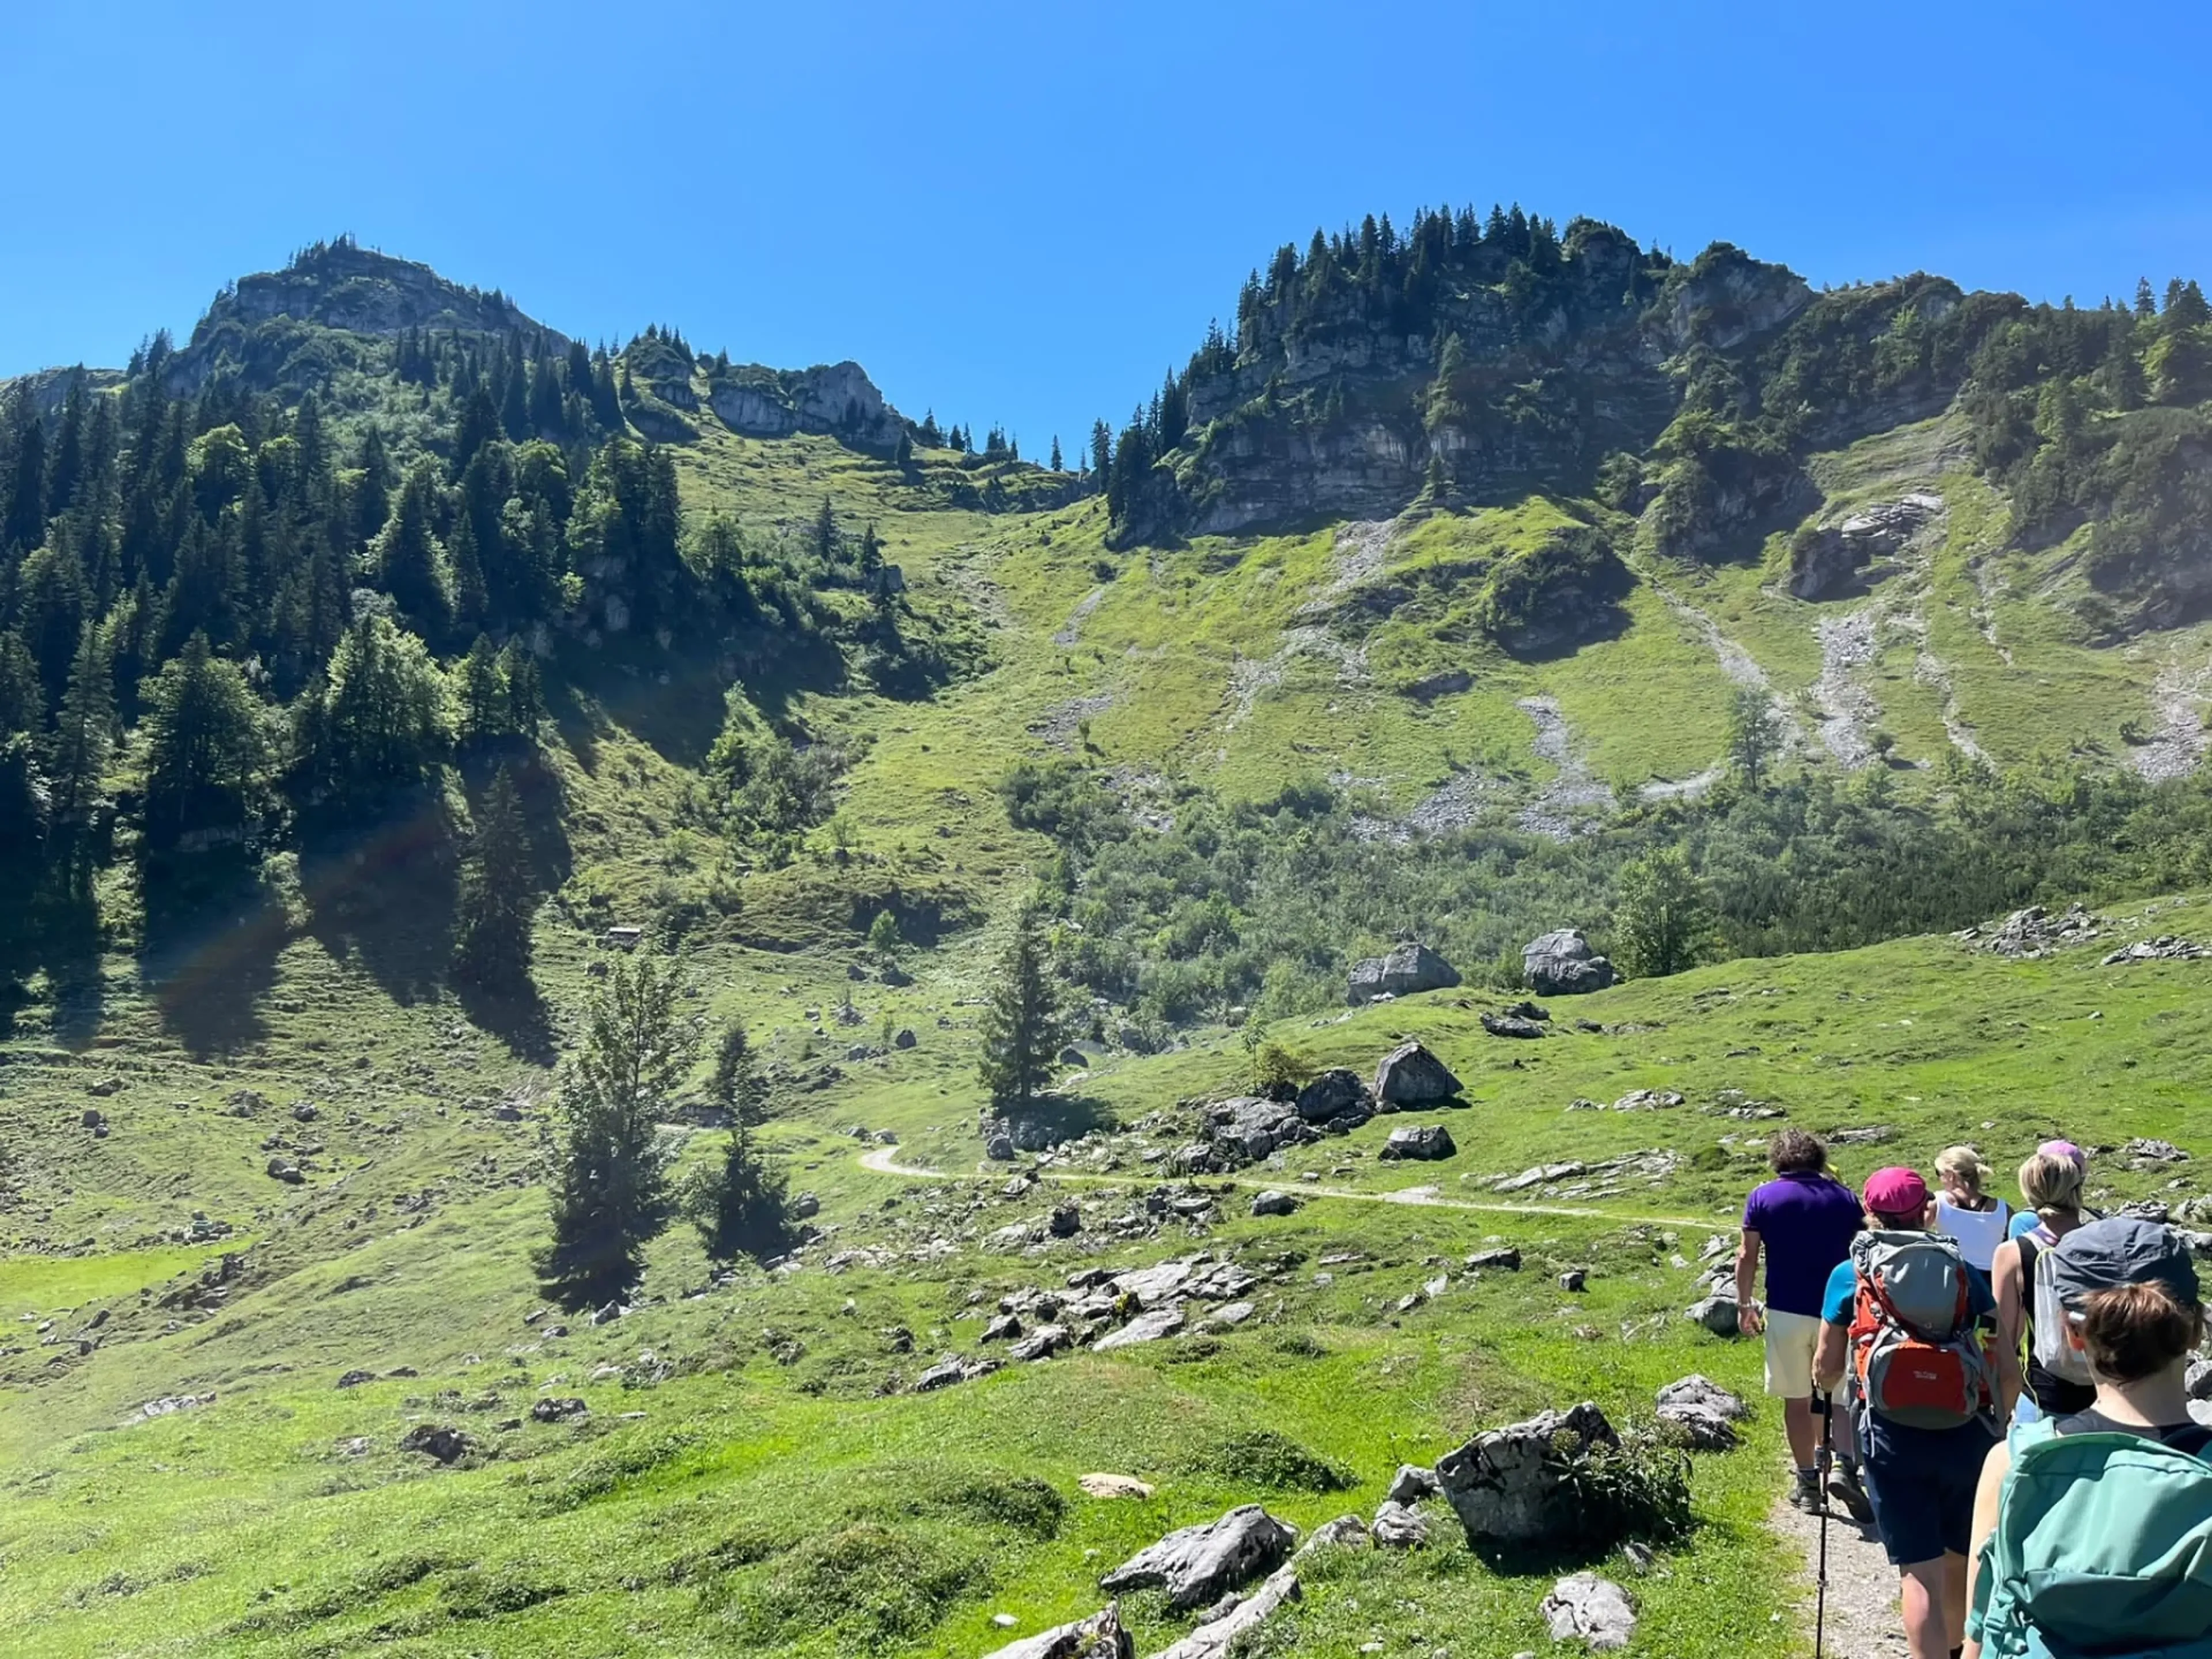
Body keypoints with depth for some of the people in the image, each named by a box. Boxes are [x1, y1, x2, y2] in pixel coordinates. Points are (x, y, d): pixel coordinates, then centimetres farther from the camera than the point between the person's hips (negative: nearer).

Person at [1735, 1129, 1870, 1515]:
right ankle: (1845, 1465, -6)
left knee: (1797, 1399, 9)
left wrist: (1744, 1305, 8)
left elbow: (1747, 1257, -3)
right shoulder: (1844, 1197, 4)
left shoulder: (1762, 1198, -2)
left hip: (1786, 1312, -1)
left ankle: (1808, 1483, 14)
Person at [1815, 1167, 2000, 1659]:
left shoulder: (1850, 1276, 0)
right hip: (1964, 1431, 3)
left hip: (1893, 1435, -3)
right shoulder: (1962, 1271, 4)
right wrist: (1998, 1421, 19)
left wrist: (1832, 1390, 26)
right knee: (1961, 1559, 21)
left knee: (1920, 1570, 1)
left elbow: (1826, 1371, 5)